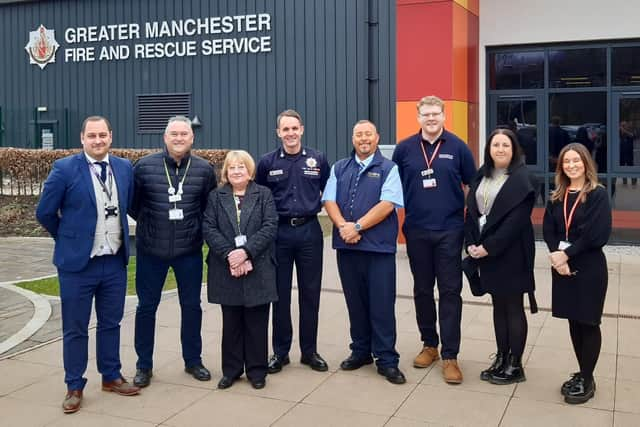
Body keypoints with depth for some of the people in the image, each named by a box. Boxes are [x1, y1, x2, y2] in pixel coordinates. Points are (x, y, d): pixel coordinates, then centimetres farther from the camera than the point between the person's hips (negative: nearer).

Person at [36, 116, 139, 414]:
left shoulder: (125, 168, 3)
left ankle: (111, 376, 30)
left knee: (111, 323, 15)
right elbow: (44, 212, -3)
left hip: (115, 262, 4)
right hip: (77, 262, -4)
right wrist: (68, 239, 6)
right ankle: (75, 387, 20)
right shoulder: (64, 169, -10)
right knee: (75, 329, 7)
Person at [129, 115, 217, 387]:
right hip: (151, 249, -1)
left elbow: (210, 206, 9)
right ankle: (144, 365, 23)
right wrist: (148, 222, 8)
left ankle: (193, 361, 27)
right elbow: (131, 201, 7)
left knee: (192, 306, 10)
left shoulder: (205, 170, -4)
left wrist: (196, 228, 6)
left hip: (189, 250, 1)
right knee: (146, 306, 8)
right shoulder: (144, 166, -6)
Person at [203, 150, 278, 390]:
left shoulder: (263, 194, 6)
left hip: (258, 269, -1)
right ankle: (231, 369, 20)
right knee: (231, 322, 9)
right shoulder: (215, 197, 9)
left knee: (256, 322, 5)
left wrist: (246, 251, -16)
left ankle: (256, 370, 16)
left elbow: (270, 226, -5)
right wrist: (229, 255, -14)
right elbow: (209, 229, -1)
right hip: (226, 269, 1)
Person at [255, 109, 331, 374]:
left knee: (310, 293, 6)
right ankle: (280, 352, 17)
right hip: (279, 233, 0)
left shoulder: (318, 160, 3)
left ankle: (309, 351, 18)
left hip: (309, 232, 0)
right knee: (280, 295, 6)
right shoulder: (267, 162, 2)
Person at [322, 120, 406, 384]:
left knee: (382, 305, -1)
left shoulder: (388, 169, 2)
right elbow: (329, 201, 5)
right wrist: (343, 226, -13)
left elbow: (387, 204, -10)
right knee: (355, 302, 12)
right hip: (346, 246, 4)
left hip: (379, 246, -4)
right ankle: (361, 351, 25)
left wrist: (357, 227, -15)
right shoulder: (339, 168, 14)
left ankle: (386, 360, 7)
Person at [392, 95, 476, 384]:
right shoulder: (404, 149, 2)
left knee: (450, 292, -1)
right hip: (416, 231, 2)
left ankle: (450, 356, 5)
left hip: (449, 231, -2)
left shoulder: (458, 148, 0)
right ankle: (429, 345, 27)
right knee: (422, 290, 12)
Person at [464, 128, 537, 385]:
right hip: (484, 251, 6)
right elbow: (471, 211, 8)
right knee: (498, 306, 13)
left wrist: (488, 246, -19)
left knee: (513, 307, 2)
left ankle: (515, 365, 11)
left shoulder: (521, 178, -9)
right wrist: (471, 243, -5)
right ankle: (501, 359, 23)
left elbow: (516, 220, -17)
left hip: (511, 252, -6)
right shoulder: (481, 176, 11)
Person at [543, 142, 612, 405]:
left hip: (590, 268, -5)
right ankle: (581, 374, 24)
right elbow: (548, 230, 3)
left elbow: (598, 234, -15)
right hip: (563, 267, 5)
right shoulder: (556, 197, 9)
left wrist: (567, 254, -16)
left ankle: (587, 380, 14)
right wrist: (557, 256, -14)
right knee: (573, 322, 11)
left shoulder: (598, 194, -6)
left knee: (588, 322, 3)